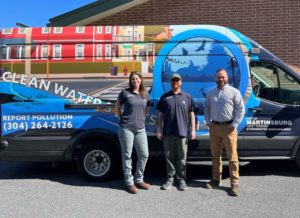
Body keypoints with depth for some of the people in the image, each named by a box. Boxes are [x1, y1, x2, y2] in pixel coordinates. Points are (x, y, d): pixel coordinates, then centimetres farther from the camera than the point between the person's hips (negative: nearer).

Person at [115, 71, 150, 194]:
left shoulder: (145, 94, 11)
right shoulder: (125, 93, -1)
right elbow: (117, 107, 7)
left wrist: (142, 119, 13)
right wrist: (122, 119, 1)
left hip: (140, 129, 5)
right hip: (126, 128, -4)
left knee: (144, 154, 7)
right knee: (127, 155, 2)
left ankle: (139, 180, 25)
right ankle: (129, 182, 15)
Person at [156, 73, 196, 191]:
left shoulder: (187, 97, 6)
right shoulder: (165, 97, 7)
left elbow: (191, 114, 7)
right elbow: (160, 115, 7)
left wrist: (193, 130, 1)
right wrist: (158, 130, 1)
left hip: (182, 133, 0)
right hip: (168, 133, 1)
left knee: (182, 158, 7)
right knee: (169, 157, 9)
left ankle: (181, 179, 19)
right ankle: (170, 178, 21)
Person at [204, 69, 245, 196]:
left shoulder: (234, 92, -3)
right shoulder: (210, 93, 11)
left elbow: (241, 109, -5)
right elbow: (207, 108, 16)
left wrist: (234, 124, -11)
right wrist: (208, 122, 4)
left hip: (228, 127, -4)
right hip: (214, 126, 5)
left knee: (232, 156, -3)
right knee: (215, 155, 13)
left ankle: (234, 183, 4)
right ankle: (216, 180, 25)